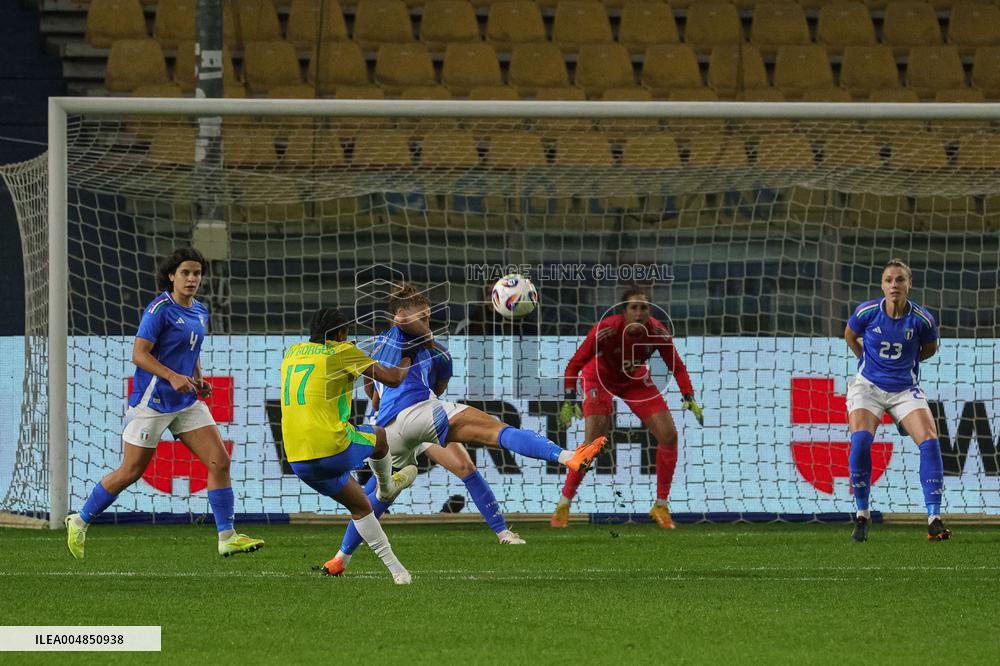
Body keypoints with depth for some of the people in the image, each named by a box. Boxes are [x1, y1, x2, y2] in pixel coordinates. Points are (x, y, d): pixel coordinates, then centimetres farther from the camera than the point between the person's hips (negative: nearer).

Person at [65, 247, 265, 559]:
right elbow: (139, 354, -17)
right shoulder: (160, 309, -14)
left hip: (187, 403, 7)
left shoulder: (200, 311, 11)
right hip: (152, 401, -7)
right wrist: (173, 377, -27)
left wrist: (199, 380, 7)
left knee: (220, 461, -5)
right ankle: (80, 522, 18)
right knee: (130, 472, -1)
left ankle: (227, 537, -2)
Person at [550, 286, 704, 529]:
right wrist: (570, 399, -35)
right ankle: (563, 505, -5)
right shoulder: (606, 331, -34)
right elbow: (575, 364, -27)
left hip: (635, 379, 4)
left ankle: (661, 507, 7)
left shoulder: (658, 333, -24)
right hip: (600, 378, -4)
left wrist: (689, 397, -22)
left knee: (669, 435, -7)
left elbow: (676, 366, -11)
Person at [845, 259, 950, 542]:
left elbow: (930, 348, 12)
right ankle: (862, 514, -7)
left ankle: (934, 521, -15)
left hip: (906, 389, 1)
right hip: (868, 386, -1)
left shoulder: (922, 319, -11)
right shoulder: (867, 312, -11)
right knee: (861, 440, -25)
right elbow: (849, 335, 11)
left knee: (930, 441, -19)